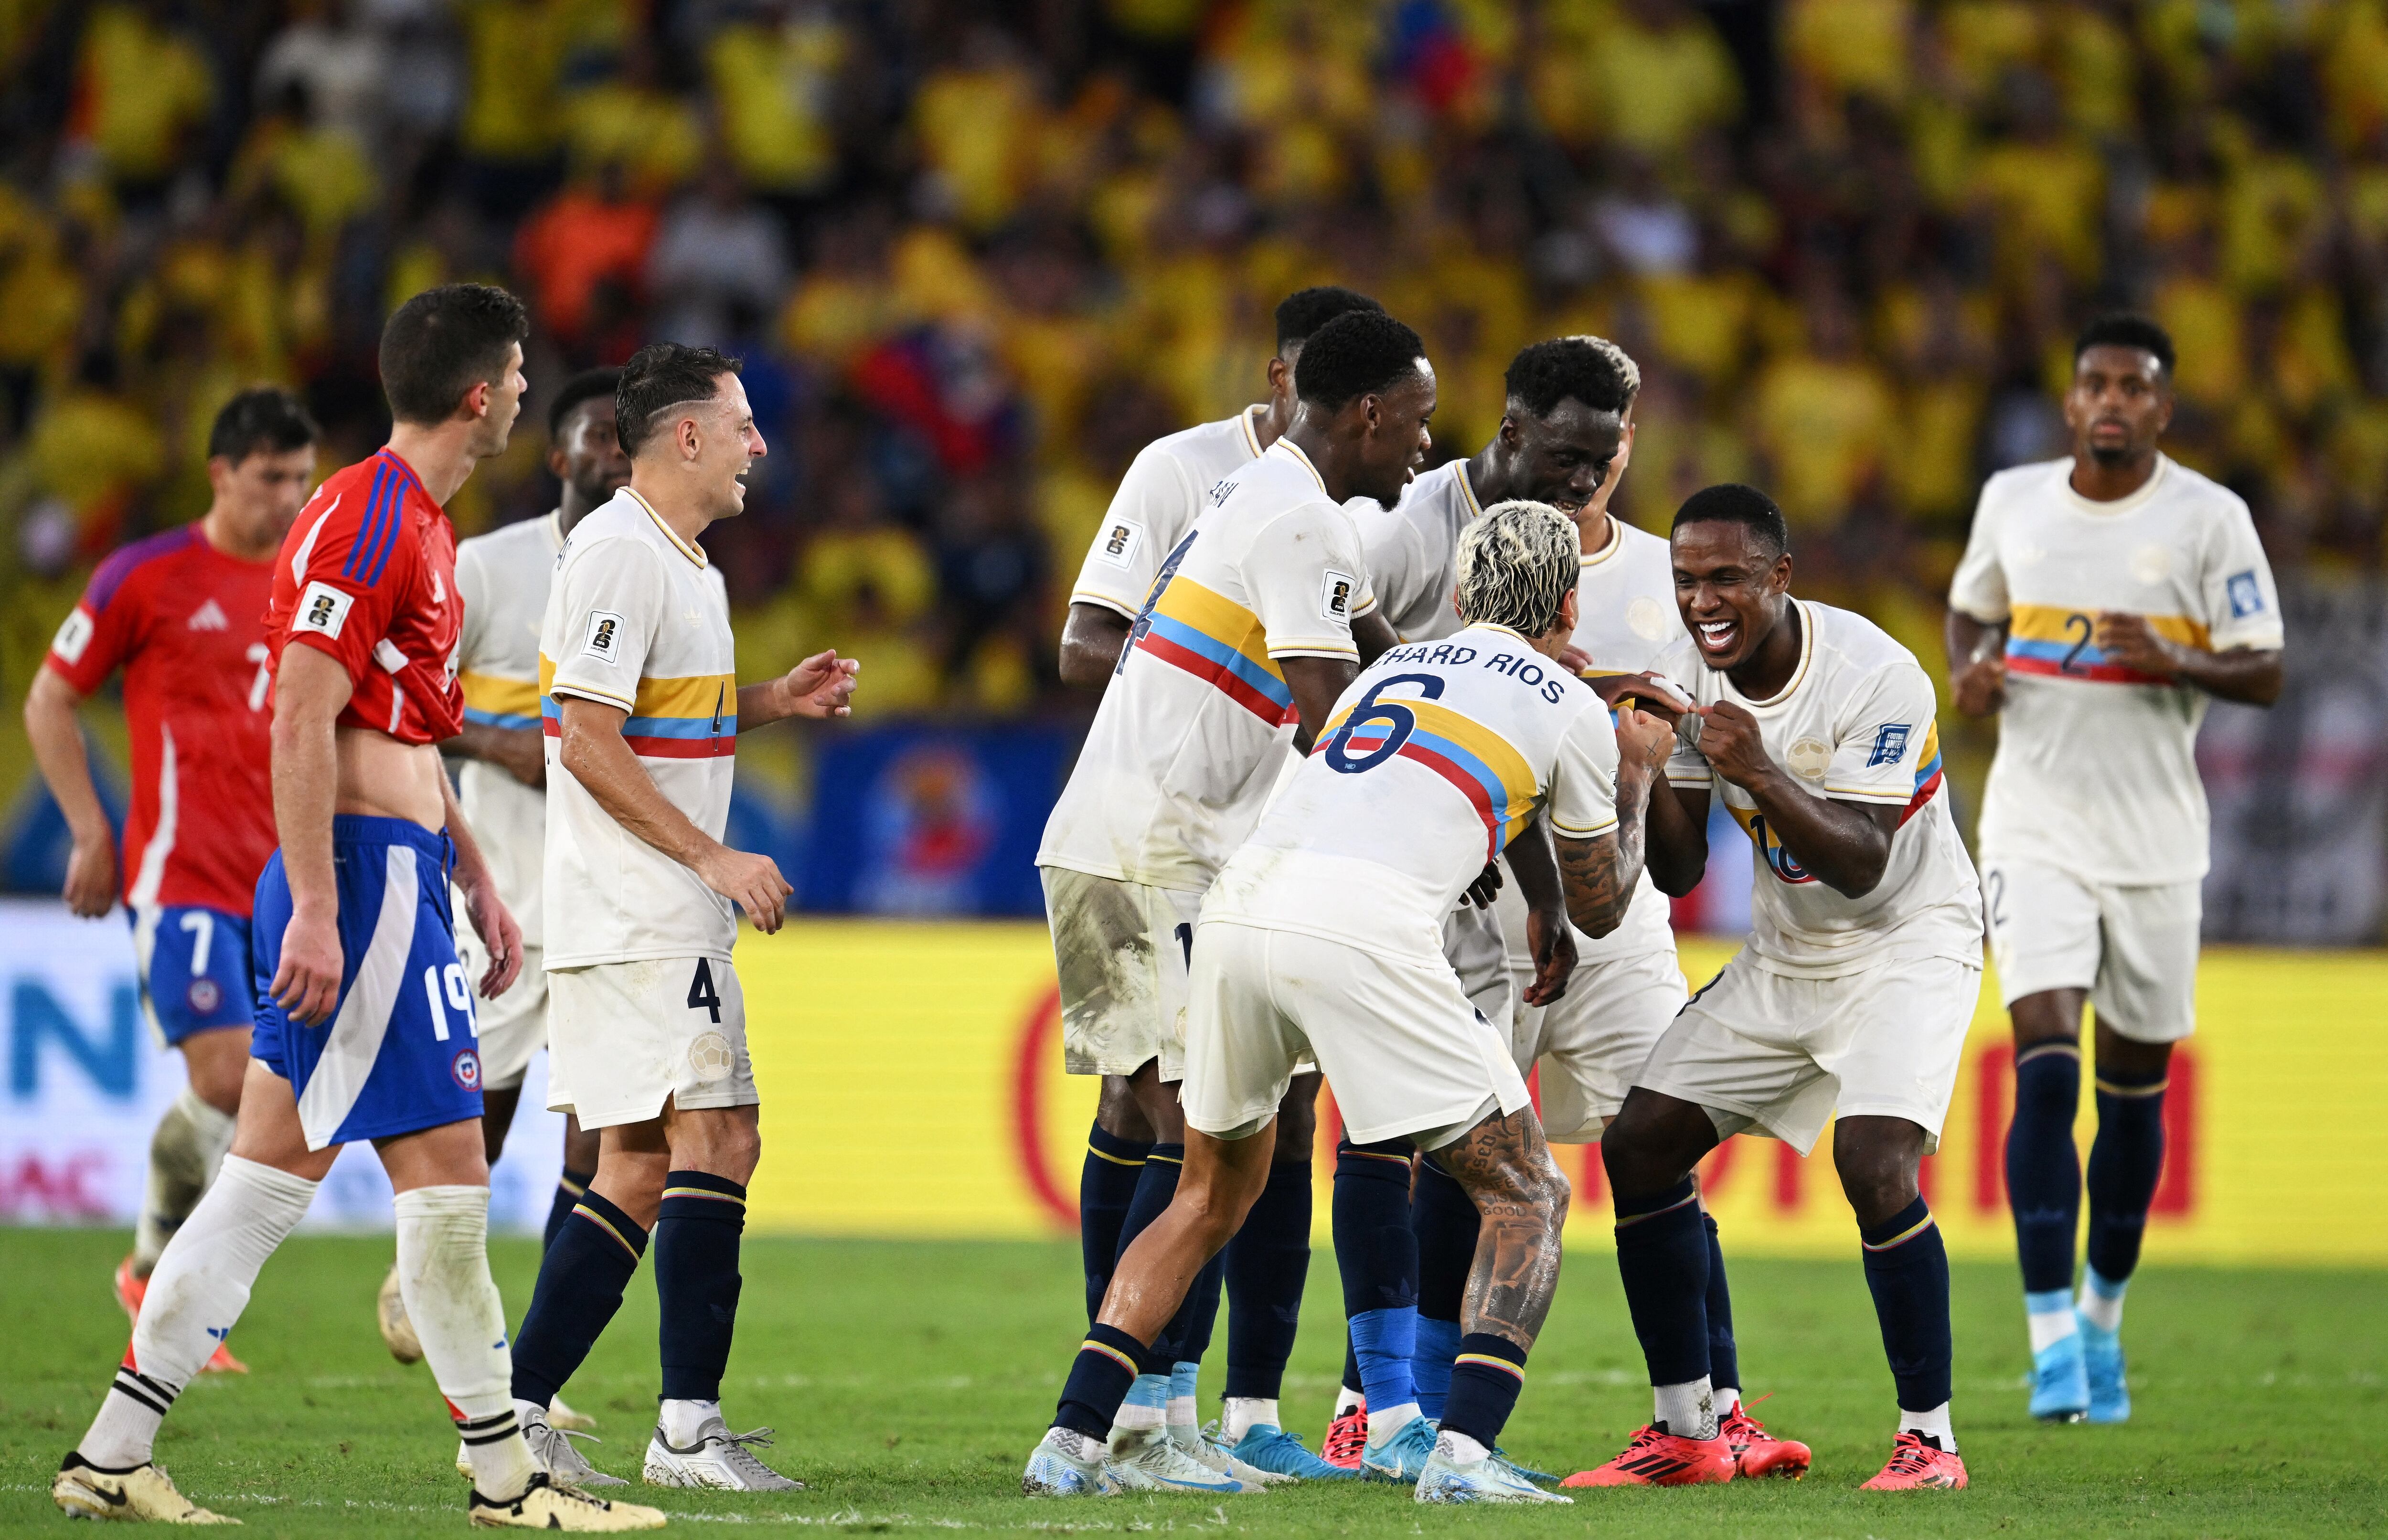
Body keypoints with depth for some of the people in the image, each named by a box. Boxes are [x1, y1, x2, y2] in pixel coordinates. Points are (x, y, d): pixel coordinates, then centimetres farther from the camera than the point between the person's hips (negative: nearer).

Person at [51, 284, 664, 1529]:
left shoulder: (419, 524, 19)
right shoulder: (363, 520, -13)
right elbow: (303, 725, -19)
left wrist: (478, 884, 26)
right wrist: (316, 911, -22)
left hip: (396, 876, 10)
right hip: (362, 880, -10)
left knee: (273, 1170, 8)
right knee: (446, 1174, -6)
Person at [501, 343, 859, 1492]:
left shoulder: (678, 559, 18)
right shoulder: (620, 554, -14)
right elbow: (590, 741, -19)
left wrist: (771, 701, 15)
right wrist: (714, 858, -19)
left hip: (663, 915, 10)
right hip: (640, 917, -10)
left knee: (638, 1168, 9)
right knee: (716, 1139, -13)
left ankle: (517, 1411, 11)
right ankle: (689, 1427, -14)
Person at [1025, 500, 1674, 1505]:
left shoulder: (1390, 668, 31)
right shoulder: (1568, 709, 17)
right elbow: (1601, 907, 28)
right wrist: (1637, 780, 44)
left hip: (1242, 902, 5)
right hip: (1363, 931, -5)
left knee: (1212, 1197, 24)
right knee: (1524, 1199, 8)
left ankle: (1072, 1442, 13)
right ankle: (1463, 1451, -11)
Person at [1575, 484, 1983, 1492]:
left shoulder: (1874, 676, -24)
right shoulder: (1690, 674, -5)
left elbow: (1861, 866, -28)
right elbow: (1679, 872, -4)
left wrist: (1762, 773, -40)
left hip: (1906, 945, -7)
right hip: (1782, 958, 7)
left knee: (1875, 1166, -27)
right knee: (1640, 1145, 0)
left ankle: (1929, 1437, -13)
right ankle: (1687, 1433, 10)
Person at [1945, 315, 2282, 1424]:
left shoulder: (2210, 519, -5)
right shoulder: (2012, 501, 4)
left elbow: (2264, 672, -6)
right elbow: (1971, 606, 21)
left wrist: (2174, 664, -25)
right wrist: (1968, 670, -1)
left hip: (2155, 836, 0)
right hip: (2036, 826, 0)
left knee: (2136, 1086, 8)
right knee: (2045, 1069, -15)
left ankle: (2104, 1316, 29)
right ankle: (2052, 1342, -16)